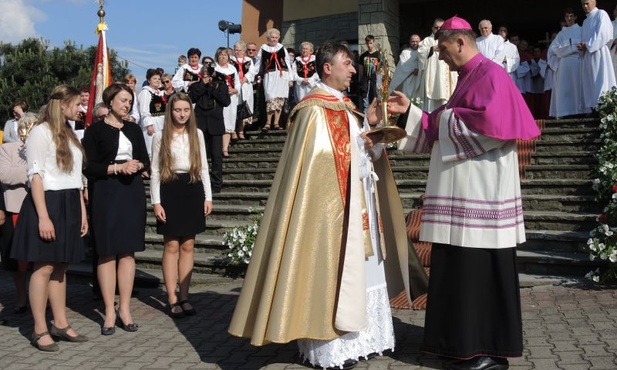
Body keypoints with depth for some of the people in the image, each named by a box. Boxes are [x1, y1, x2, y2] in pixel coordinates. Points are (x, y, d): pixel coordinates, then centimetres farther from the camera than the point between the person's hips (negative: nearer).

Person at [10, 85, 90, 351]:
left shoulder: (69, 134, 16)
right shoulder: (41, 132, -8)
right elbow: (35, 176, -14)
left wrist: (82, 210, 15)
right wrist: (43, 216, -21)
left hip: (69, 205, 8)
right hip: (48, 203, -8)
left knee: (60, 266, 11)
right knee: (44, 267, -4)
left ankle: (60, 324, 17)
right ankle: (40, 331, 5)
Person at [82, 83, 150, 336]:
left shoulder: (134, 129, 14)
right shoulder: (95, 130, 0)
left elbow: (146, 161, 15)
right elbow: (89, 167, -6)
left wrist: (137, 165, -6)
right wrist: (117, 167, -16)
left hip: (133, 193, 4)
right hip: (106, 194, -4)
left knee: (128, 251, 3)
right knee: (107, 252, -2)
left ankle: (125, 309, 10)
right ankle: (110, 312, 6)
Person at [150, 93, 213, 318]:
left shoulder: (197, 134, 8)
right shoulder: (160, 137, 2)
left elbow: (203, 167, 10)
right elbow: (155, 171, 1)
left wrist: (208, 197, 4)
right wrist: (156, 202, -6)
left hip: (192, 190, 2)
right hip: (170, 191, -2)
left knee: (188, 245, 5)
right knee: (171, 245, -2)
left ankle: (184, 296, 12)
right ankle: (172, 299, 6)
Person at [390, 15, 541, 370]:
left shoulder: (491, 74, -9)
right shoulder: (468, 78, 20)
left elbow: (492, 124, -23)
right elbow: (444, 128, 23)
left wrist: (445, 117, -10)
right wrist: (411, 112, 15)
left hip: (482, 191, -10)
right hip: (464, 191, 10)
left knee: (481, 269, -5)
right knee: (463, 267, 11)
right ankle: (468, 341, 21)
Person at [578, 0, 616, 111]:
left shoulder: (601, 14, 1)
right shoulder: (585, 21, 24)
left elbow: (602, 34, -11)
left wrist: (587, 46, -11)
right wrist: (582, 47, 1)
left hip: (599, 53, -7)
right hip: (588, 55, 8)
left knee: (601, 81, -12)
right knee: (590, 83, 1)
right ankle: (594, 108, -1)